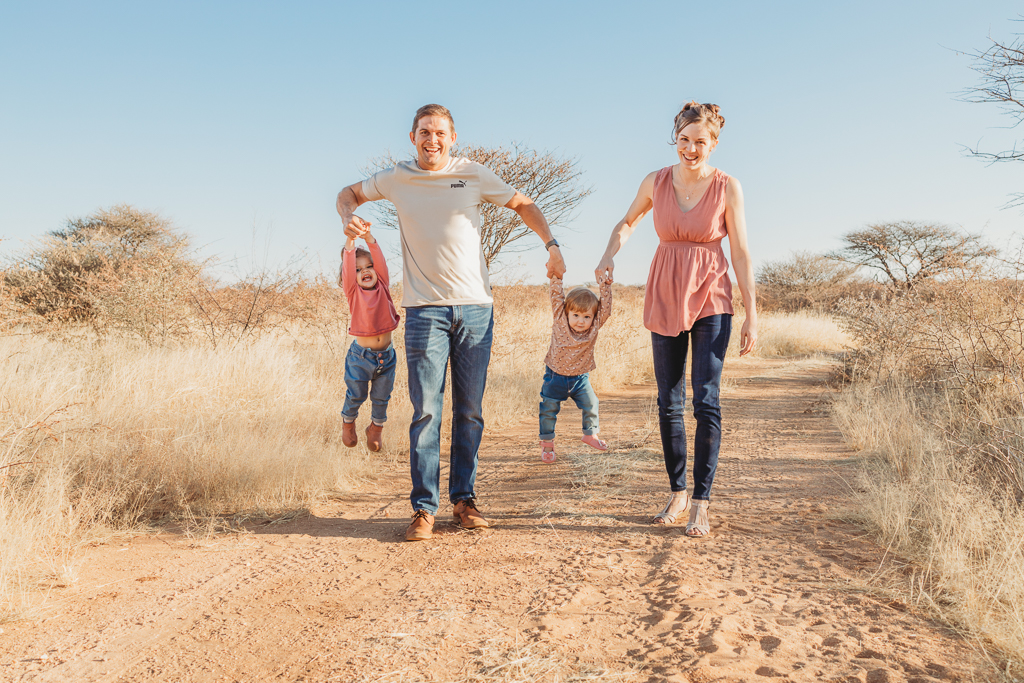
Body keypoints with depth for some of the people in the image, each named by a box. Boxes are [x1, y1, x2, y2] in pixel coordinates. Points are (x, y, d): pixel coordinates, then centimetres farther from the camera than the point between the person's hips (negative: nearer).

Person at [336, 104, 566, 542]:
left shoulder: (474, 175, 7)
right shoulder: (396, 180, 7)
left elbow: (522, 205, 17)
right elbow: (349, 193, 23)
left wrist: (551, 245, 3)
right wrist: (348, 219, 0)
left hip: (475, 308, 1)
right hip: (425, 309, -1)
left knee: (470, 410, 6)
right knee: (426, 411, -5)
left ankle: (464, 498, 17)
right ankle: (424, 508, 3)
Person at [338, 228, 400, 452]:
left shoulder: (382, 287, 0)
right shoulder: (353, 292, -6)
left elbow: (381, 262, -11)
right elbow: (348, 269, -20)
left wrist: (369, 238, -22)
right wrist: (350, 242, -29)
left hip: (386, 355, 3)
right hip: (361, 355, -2)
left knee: (381, 398, 14)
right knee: (355, 395, 9)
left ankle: (375, 429, 36)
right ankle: (348, 422, 38)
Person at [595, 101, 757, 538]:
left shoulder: (727, 187, -4)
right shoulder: (655, 182, 2)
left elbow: (741, 253, -3)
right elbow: (627, 223, 19)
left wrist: (752, 314, -5)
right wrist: (609, 255, -1)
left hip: (710, 300, -3)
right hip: (665, 299, 3)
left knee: (706, 402, -8)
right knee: (669, 403, 7)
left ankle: (701, 505, 0)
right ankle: (677, 494, 22)